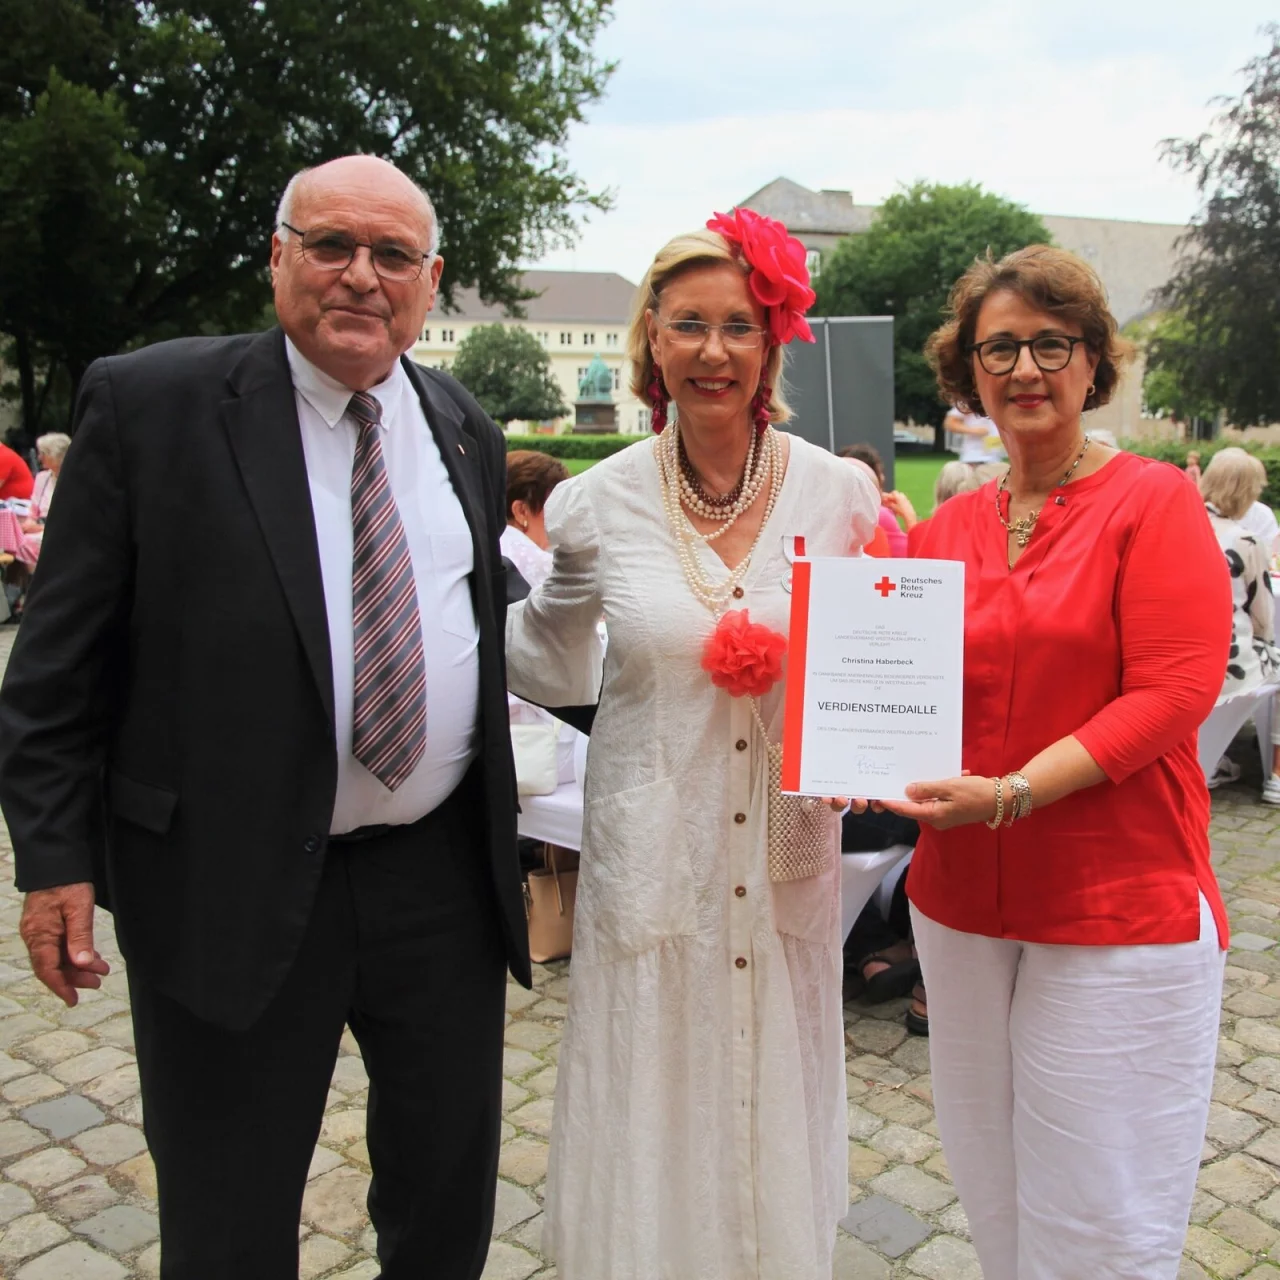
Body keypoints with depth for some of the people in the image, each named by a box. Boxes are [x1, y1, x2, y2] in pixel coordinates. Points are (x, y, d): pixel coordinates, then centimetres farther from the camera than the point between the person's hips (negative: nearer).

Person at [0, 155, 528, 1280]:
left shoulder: (467, 430, 6)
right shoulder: (150, 403, -7)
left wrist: (502, 844, 12)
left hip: (445, 878, 4)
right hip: (232, 889, -3)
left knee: (454, 1188, 21)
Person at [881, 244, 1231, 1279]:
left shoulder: (1153, 501, -6)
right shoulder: (949, 525, 8)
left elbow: (1174, 690, -14)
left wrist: (1013, 791, -23)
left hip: (1120, 911, -5)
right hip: (961, 902, 5)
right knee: (991, 1197, 18)